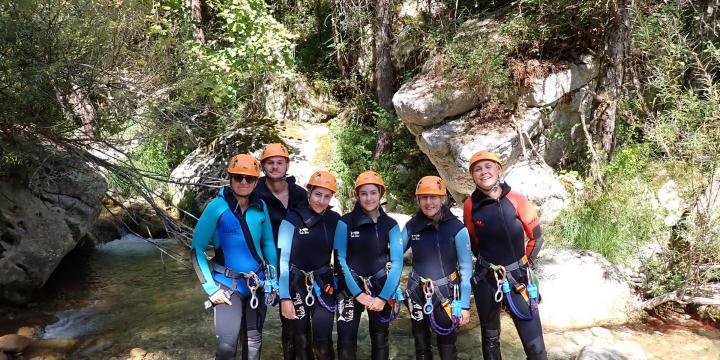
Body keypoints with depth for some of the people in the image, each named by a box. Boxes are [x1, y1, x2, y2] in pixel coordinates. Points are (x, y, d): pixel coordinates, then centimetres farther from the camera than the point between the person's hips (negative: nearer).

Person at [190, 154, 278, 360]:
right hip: (228, 284, -4)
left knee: (254, 341, 14)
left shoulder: (260, 207, -1)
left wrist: (273, 279, 5)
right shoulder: (217, 206, -12)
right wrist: (211, 287, -14)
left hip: (257, 283, 4)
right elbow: (197, 249, -9)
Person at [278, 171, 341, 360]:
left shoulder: (334, 220, 0)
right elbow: (282, 259, -12)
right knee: (301, 341, 9)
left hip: (324, 286, 2)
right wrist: (285, 297, -16)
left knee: (323, 342, -4)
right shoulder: (292, 219, -11)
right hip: (297, 286, -2)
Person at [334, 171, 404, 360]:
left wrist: (383, 297, -15)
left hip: (381, 287, 2)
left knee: (380, 339, 12)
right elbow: (340, 259, -10)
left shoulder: (390, 224, -1)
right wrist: (358, 293, -15)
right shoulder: (345, 222, -7)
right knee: (346, 340, -5)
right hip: (351, 287, -2)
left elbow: (397, 262, -6)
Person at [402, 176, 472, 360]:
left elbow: (466, 268, -9)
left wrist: (465, 304, -10)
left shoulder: (456, 227, -13)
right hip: (417, 293, 3)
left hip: (446, 293, -3)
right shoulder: (411, 226, -6)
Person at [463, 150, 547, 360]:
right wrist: (487, 262, 12)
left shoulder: (516, 200, -10)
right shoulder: (471, 205, -6)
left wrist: (525, 263, 4)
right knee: (490, 337, 18)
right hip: (485, 279, 2)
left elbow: (536, 237, 2)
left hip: (518, 278, -1)